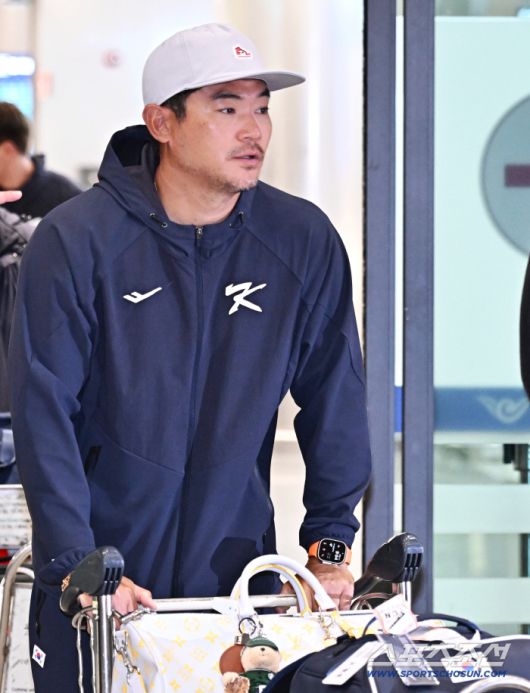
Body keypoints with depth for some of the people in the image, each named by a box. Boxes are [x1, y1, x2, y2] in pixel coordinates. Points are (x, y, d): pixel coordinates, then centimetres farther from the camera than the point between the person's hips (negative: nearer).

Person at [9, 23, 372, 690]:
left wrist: (329, 545, 1)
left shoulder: (305, 242, -1)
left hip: (238, 571, 2)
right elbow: (43, 409, -12)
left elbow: (335, 400, 6)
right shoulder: (76, 241, -10)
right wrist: (77, 563, -19)